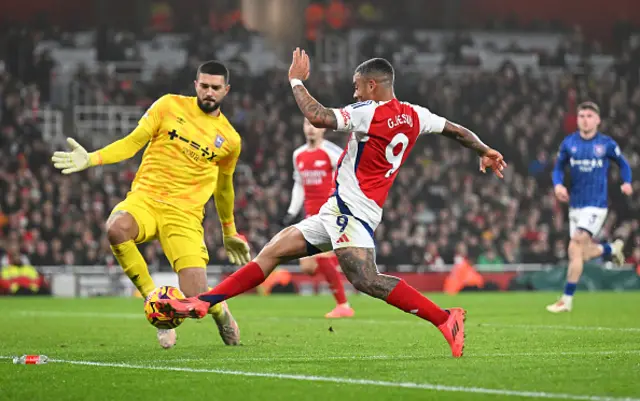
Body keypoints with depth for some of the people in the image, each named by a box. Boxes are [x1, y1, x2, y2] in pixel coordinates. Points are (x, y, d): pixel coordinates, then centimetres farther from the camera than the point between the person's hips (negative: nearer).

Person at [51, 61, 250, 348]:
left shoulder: (230, 139, 10)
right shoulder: (170, 106, 5)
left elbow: (224, 187, 25)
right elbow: (132, 142, 5)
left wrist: (229, 233, 33)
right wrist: (92, 159, -10)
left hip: (185, 214, 0)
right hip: (145, 198, 0)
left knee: (196, 297, -16)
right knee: (116, 228, -38)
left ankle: (220, 311, 26)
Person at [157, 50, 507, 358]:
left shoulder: (368, 113, -13)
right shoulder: (415, 116, 12)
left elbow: (317, 116, -20)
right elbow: (457, 130, 21)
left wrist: (296, 80, -5)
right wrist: (484, 151, 39)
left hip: (350, 208, -10)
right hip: (340, 212, 10)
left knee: (366, 280, -28)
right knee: (271, 253, 7)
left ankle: (444, 319, -26)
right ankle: (200, 303, 5)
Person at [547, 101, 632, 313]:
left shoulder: (607, 144, -3)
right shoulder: (569, 143, 3)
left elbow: (623, 163, 12)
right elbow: (559, 168, 12)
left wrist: (627, 182, -6)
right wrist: (558, 184, -8)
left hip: (596, 204, -4)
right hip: (575, 204, 4)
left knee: (575, 249, -16)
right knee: (584, 252, 7)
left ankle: (567, 299, -12)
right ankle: (612, 249, 40)